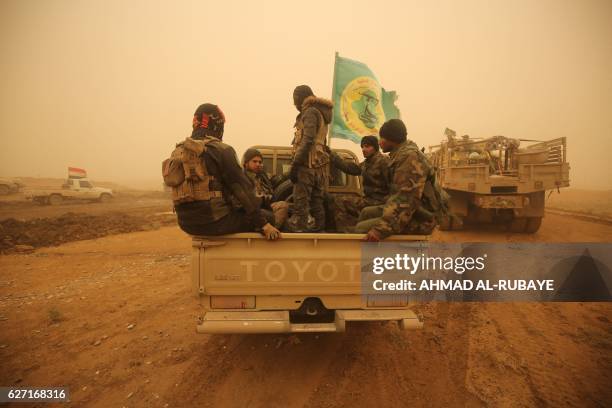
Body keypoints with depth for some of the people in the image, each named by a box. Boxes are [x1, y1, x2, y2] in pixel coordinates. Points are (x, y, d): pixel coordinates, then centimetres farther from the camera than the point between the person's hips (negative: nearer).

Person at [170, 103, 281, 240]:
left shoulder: (178, 152, 10)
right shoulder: (221, 150, -11)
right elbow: (242, 189, -13)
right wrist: (264, 224, -10)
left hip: (186, 222, 8)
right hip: (215, 221, -8)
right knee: (268, 217, 5)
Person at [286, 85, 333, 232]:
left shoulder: (310, 112, -5)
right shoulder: (320, 113, 24)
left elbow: (307, 141, -18)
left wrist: (294, 165, -19)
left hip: (308, 164, -9)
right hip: (319, 165, 10)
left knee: (300, 203, -9)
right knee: (316, 202, 10)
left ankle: (297, 229, -8)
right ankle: (317, 228, 13)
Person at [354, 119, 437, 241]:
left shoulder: (410, 156, -19)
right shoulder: (402, 154, 15)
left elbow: (407, 198, -29)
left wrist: (382, 228, -34)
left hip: (417, 218, -10)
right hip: (411, 210, 10)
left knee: (361, 228, -17)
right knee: (366, 212, 15)